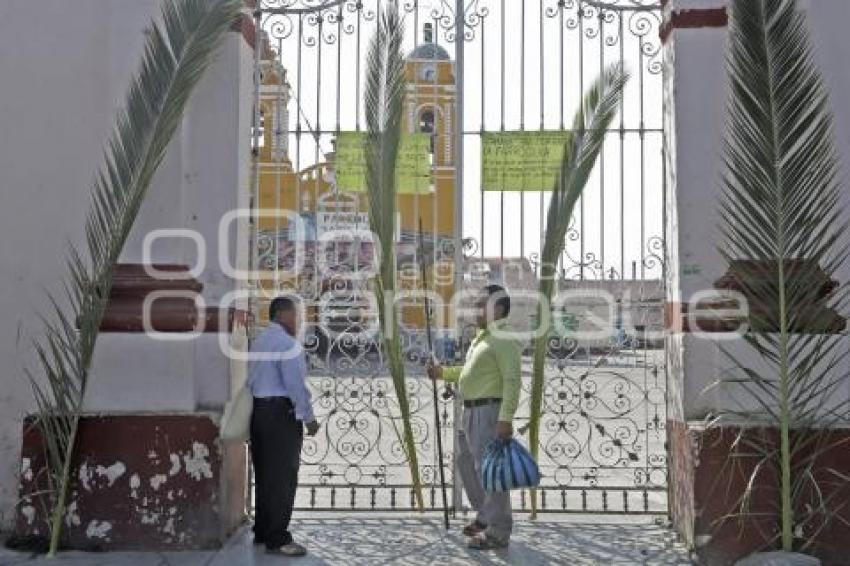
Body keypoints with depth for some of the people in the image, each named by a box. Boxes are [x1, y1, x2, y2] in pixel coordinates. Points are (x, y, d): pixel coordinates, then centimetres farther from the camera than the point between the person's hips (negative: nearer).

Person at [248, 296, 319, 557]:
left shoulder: (259, 341, 16)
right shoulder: (287, 343, -13)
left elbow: (254, 379, 14)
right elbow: (296, 384, -19)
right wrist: (309, 418, -13)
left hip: (258, 410, 10)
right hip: (281, 413, -9)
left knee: (264, 474, 16)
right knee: (282, 477, -5)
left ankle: (262, 532, 24)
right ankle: (277, 540, -2)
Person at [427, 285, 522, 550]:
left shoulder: (504, 339, -14)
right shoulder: (482, 337, 17)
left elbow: (513, 381, -20)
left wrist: (506, 418, -26)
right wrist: (443, 373, 18)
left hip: (490, 411, -11)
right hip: (473, 411, 11)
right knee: (466, 462, 19)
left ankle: (498, 532, 2)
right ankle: (486, 516, 33)